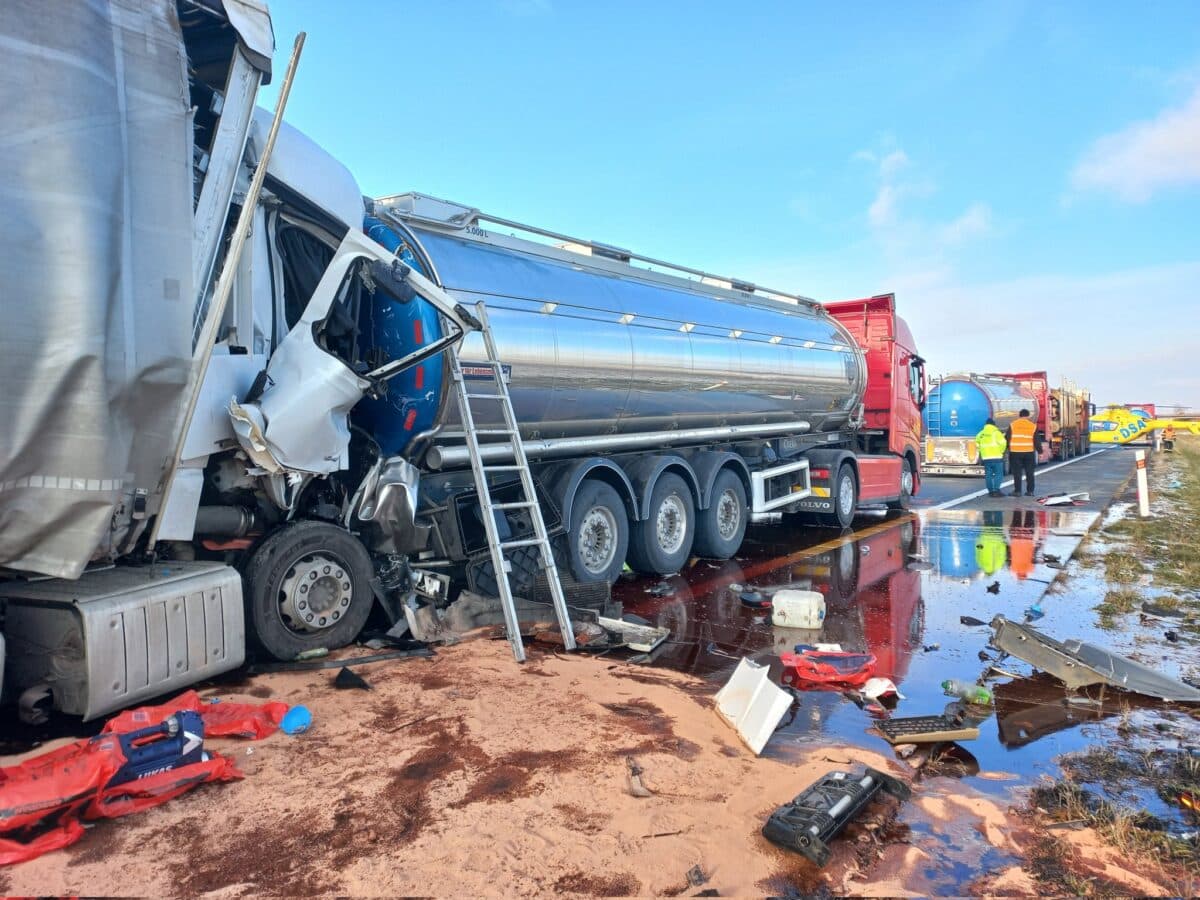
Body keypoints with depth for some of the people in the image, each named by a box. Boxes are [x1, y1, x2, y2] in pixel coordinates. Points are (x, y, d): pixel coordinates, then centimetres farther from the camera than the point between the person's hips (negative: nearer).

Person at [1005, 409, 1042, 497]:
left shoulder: (1013, 425, -1)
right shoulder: (1033, 425, 3)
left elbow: (1008, 438, 0)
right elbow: (1037, 440, 4)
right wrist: (1040, 451, 11)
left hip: (1015, 452, -1)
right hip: (1029, 452, 1)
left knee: (1017, 473, 1)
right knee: (1029, 472, 9)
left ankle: (1017, 491, 1)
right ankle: (1030, 491, 10)